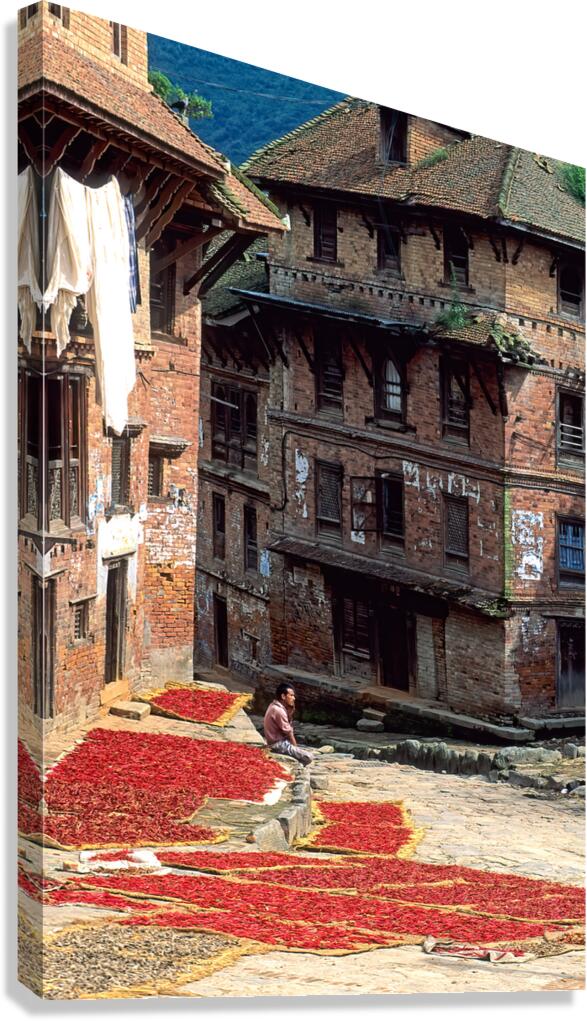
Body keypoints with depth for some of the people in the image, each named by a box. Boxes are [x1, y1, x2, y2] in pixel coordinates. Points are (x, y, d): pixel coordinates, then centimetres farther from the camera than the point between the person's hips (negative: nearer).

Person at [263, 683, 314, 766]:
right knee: (309, 757, -19)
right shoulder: (278, 711, -21)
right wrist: (296, 747, -1)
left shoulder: (274, 707, 10)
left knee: (307, 752, 18)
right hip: (279, 745, -10)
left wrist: (291, 709, -1)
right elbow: (288, 733, -15)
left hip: (278, 742, 10)